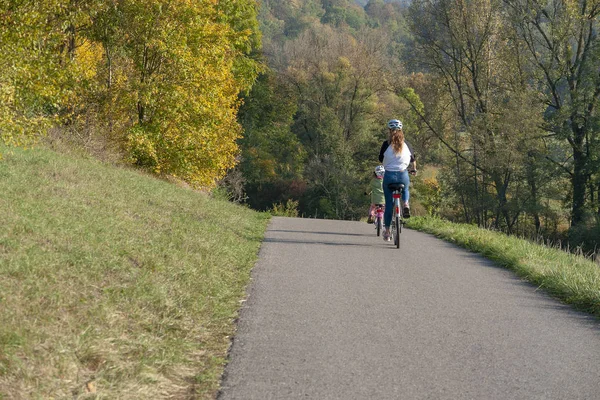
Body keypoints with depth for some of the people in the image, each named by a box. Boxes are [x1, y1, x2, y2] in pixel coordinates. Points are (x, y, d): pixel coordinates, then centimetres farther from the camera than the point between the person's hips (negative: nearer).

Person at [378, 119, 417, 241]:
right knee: (405, 190, 35)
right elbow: (413, 160, 14)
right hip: (403, 175, 1)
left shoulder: (387, 144, -6)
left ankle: (387, 230, 13)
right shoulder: (406, 145, 2)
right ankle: (405, 204, 4)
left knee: (389, 203, 11)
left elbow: (381, 159, 5)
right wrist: (414, 169, 35)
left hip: (389, 175, -1)